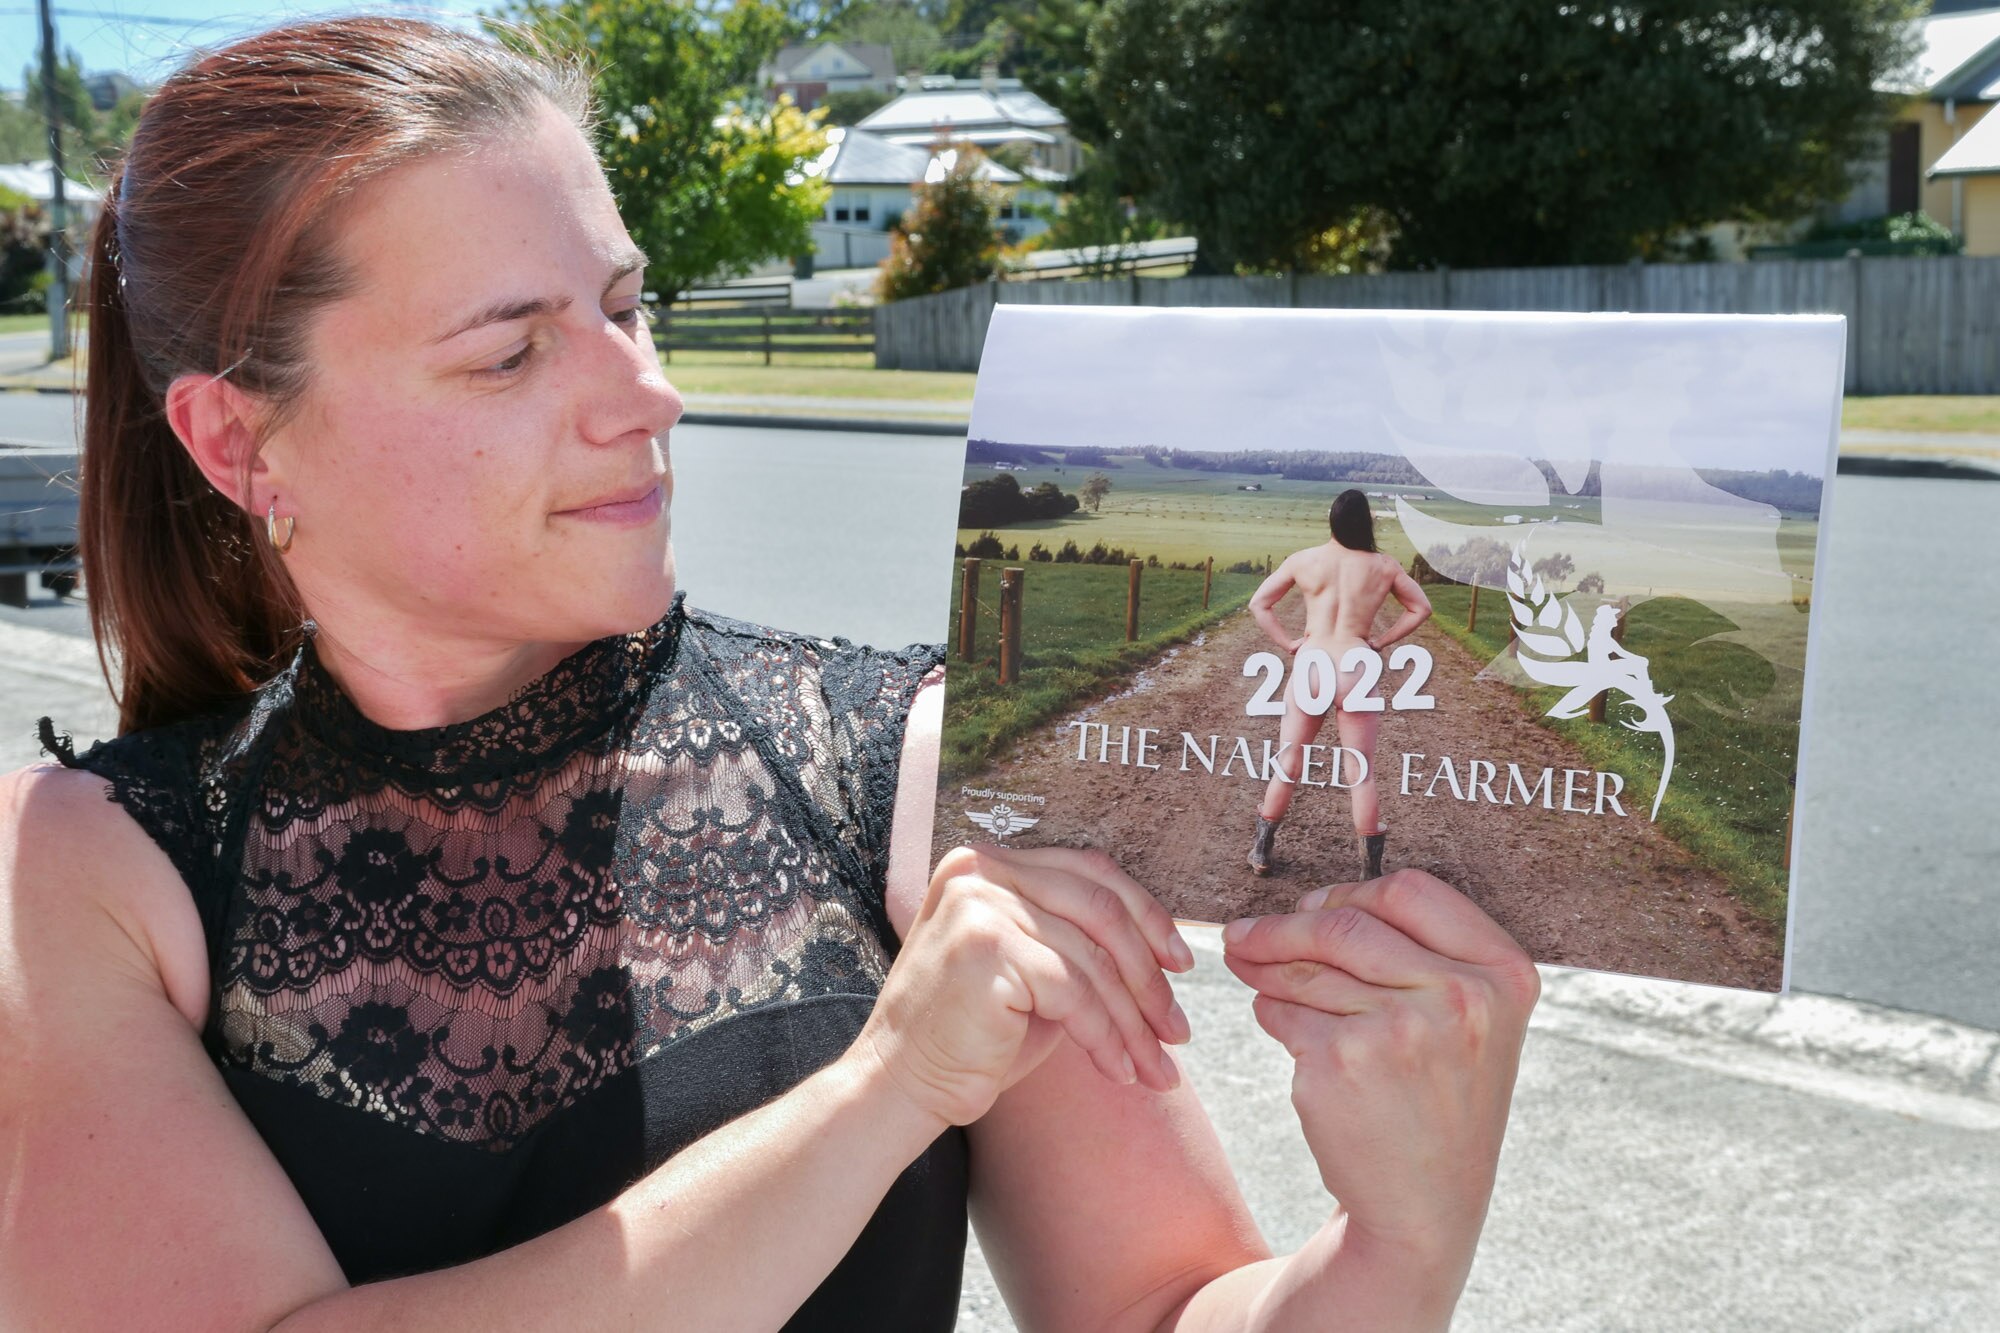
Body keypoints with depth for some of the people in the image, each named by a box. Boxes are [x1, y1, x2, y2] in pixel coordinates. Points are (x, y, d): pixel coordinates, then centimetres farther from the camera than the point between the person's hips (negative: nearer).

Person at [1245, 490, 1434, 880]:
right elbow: (1420, 608, 12)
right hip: (1356, 669, -1)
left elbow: (1259, 603, 4)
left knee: (1287, 765, 13)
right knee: (1361, 773, 5)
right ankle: (1371, 870, 8)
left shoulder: (1303, 560, 2)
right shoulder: (1384, 568, 3)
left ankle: (1261, 852, 20)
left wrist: (1288, 642, 6)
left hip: (1309, 666, 1)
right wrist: (1382, 640, 11)